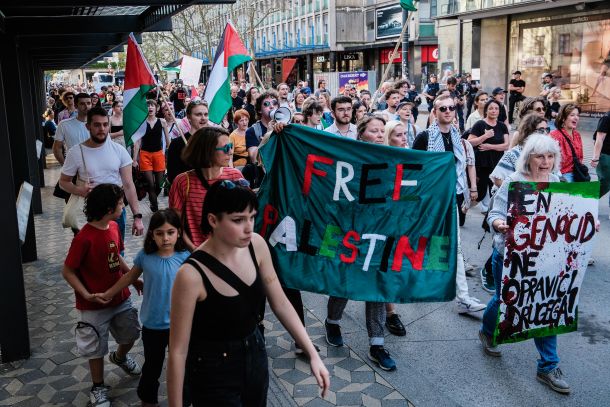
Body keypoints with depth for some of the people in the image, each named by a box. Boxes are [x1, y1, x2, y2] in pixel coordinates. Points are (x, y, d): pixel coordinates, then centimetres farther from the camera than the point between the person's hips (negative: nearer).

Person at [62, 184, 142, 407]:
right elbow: (67, 271, -18)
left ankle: (120, 357, 54)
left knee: (130, 335, 22)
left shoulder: (114, 227, -3)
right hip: (95, 305, -7)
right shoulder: (84, 238, -26)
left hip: (121, 297, 7)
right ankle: (98, 388, 32)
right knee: (96, 348, 11)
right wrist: (87, 295, -25)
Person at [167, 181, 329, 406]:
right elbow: (178, 351, -20)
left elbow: (281, 304, -1)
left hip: (255, 357, 6)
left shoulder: (256, 245, -11)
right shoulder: (192, 275, -27)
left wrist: (313, 355, -3)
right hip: (213, 372, -5)